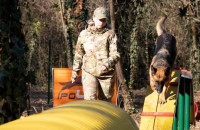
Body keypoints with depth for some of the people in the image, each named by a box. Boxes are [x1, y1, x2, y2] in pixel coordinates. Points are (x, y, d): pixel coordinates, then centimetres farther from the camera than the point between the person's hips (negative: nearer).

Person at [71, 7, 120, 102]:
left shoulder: (110, 34, -1)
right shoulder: (84, 34, 7)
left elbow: (116, 54, -10)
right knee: (89, 100, -15)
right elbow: (78, 55, 17)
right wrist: (75, 72, 19)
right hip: (89, 73, 0)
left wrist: (107, 64, -29)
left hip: (106, 74, 0)